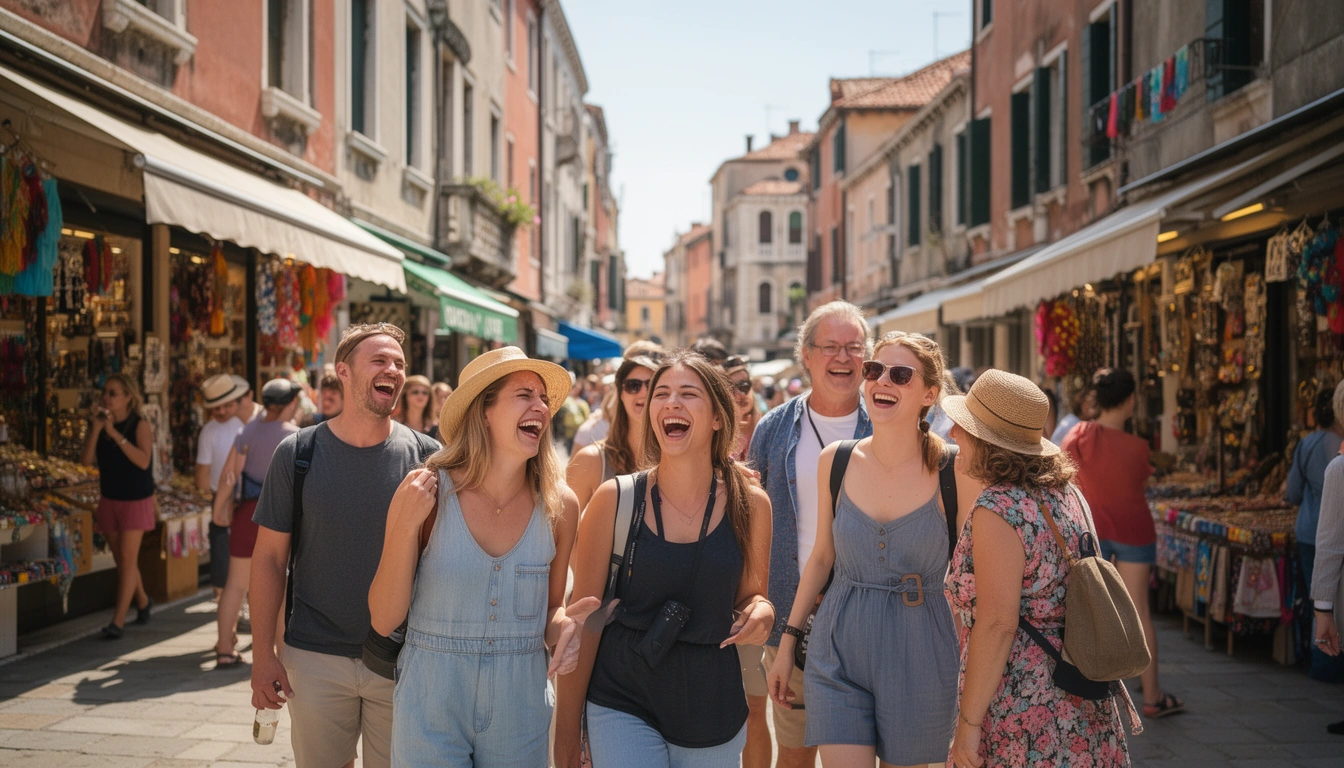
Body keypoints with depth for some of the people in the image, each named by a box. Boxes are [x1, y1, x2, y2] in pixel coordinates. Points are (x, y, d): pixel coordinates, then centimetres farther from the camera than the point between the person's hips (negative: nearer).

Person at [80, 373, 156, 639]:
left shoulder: (139, 424, -12)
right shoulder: (98, 423, 2)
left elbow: (143, 461, -26)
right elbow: (86, 460, -8)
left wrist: (114, 432, -28)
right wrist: (96, 428, -19)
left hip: (136, 500, -5)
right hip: (109, 499, 5)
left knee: (127, 558, -8)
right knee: (120, 558, 12)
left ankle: (118, 621, -8)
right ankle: (143, 602, 33)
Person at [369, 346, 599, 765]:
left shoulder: (559, 506, -6)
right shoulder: (425, 491, -12)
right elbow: (384, 620, -10)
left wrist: (563, 627, -14)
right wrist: (406, 525, -21)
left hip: (520, 714, 3)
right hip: (430, 710, -2)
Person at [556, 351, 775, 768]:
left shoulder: (750, 504, -3)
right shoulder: (614, 499, -7)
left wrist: (761, 610, -12)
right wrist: (567, 729, -1)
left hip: (712, 707, 2)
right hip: (623, 704, -2)